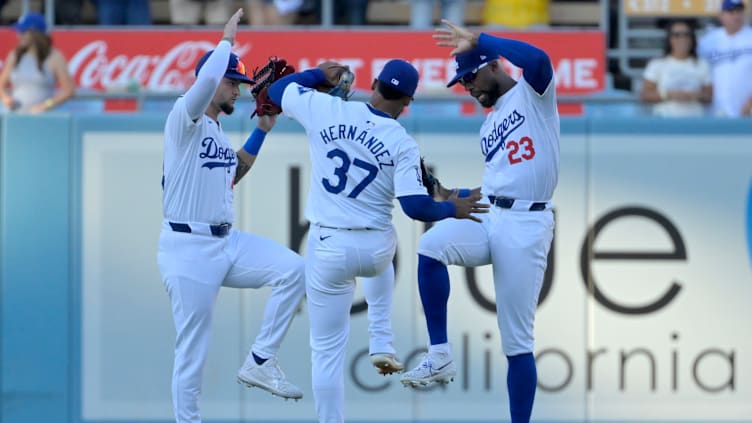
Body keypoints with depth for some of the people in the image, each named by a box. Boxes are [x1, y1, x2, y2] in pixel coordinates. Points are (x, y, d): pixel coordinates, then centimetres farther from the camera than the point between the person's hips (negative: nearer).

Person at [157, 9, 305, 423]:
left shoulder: (216, 129, 16)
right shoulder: (184, 117, -10)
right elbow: (207, 77, -29)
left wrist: (261, 130, 22)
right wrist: (227, 39, -14)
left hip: (227, 242, 8)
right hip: (188, 248, -8)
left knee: (292, 269, -10)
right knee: (192, 348, -5)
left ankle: (259, 361, -3)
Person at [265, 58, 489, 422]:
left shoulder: (325, 110, -6)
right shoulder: (402, 143, -9)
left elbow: (277, 89, 10)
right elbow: (416, 207, -15)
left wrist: (320, 74, 26)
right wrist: (453, 209, 5)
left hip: (329, 250, -1)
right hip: (378, 251, 1)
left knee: (327, 350, 7)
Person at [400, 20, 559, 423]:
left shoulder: (533, 94, 1)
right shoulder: (489, 126, 22)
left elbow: (537, 58, -21)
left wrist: (476, 41, -17)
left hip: (526, 224, -6)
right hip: (486, 217, 6)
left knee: (517, 342, -4)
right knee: (431, 245, -27)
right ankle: (440, 356, -22)